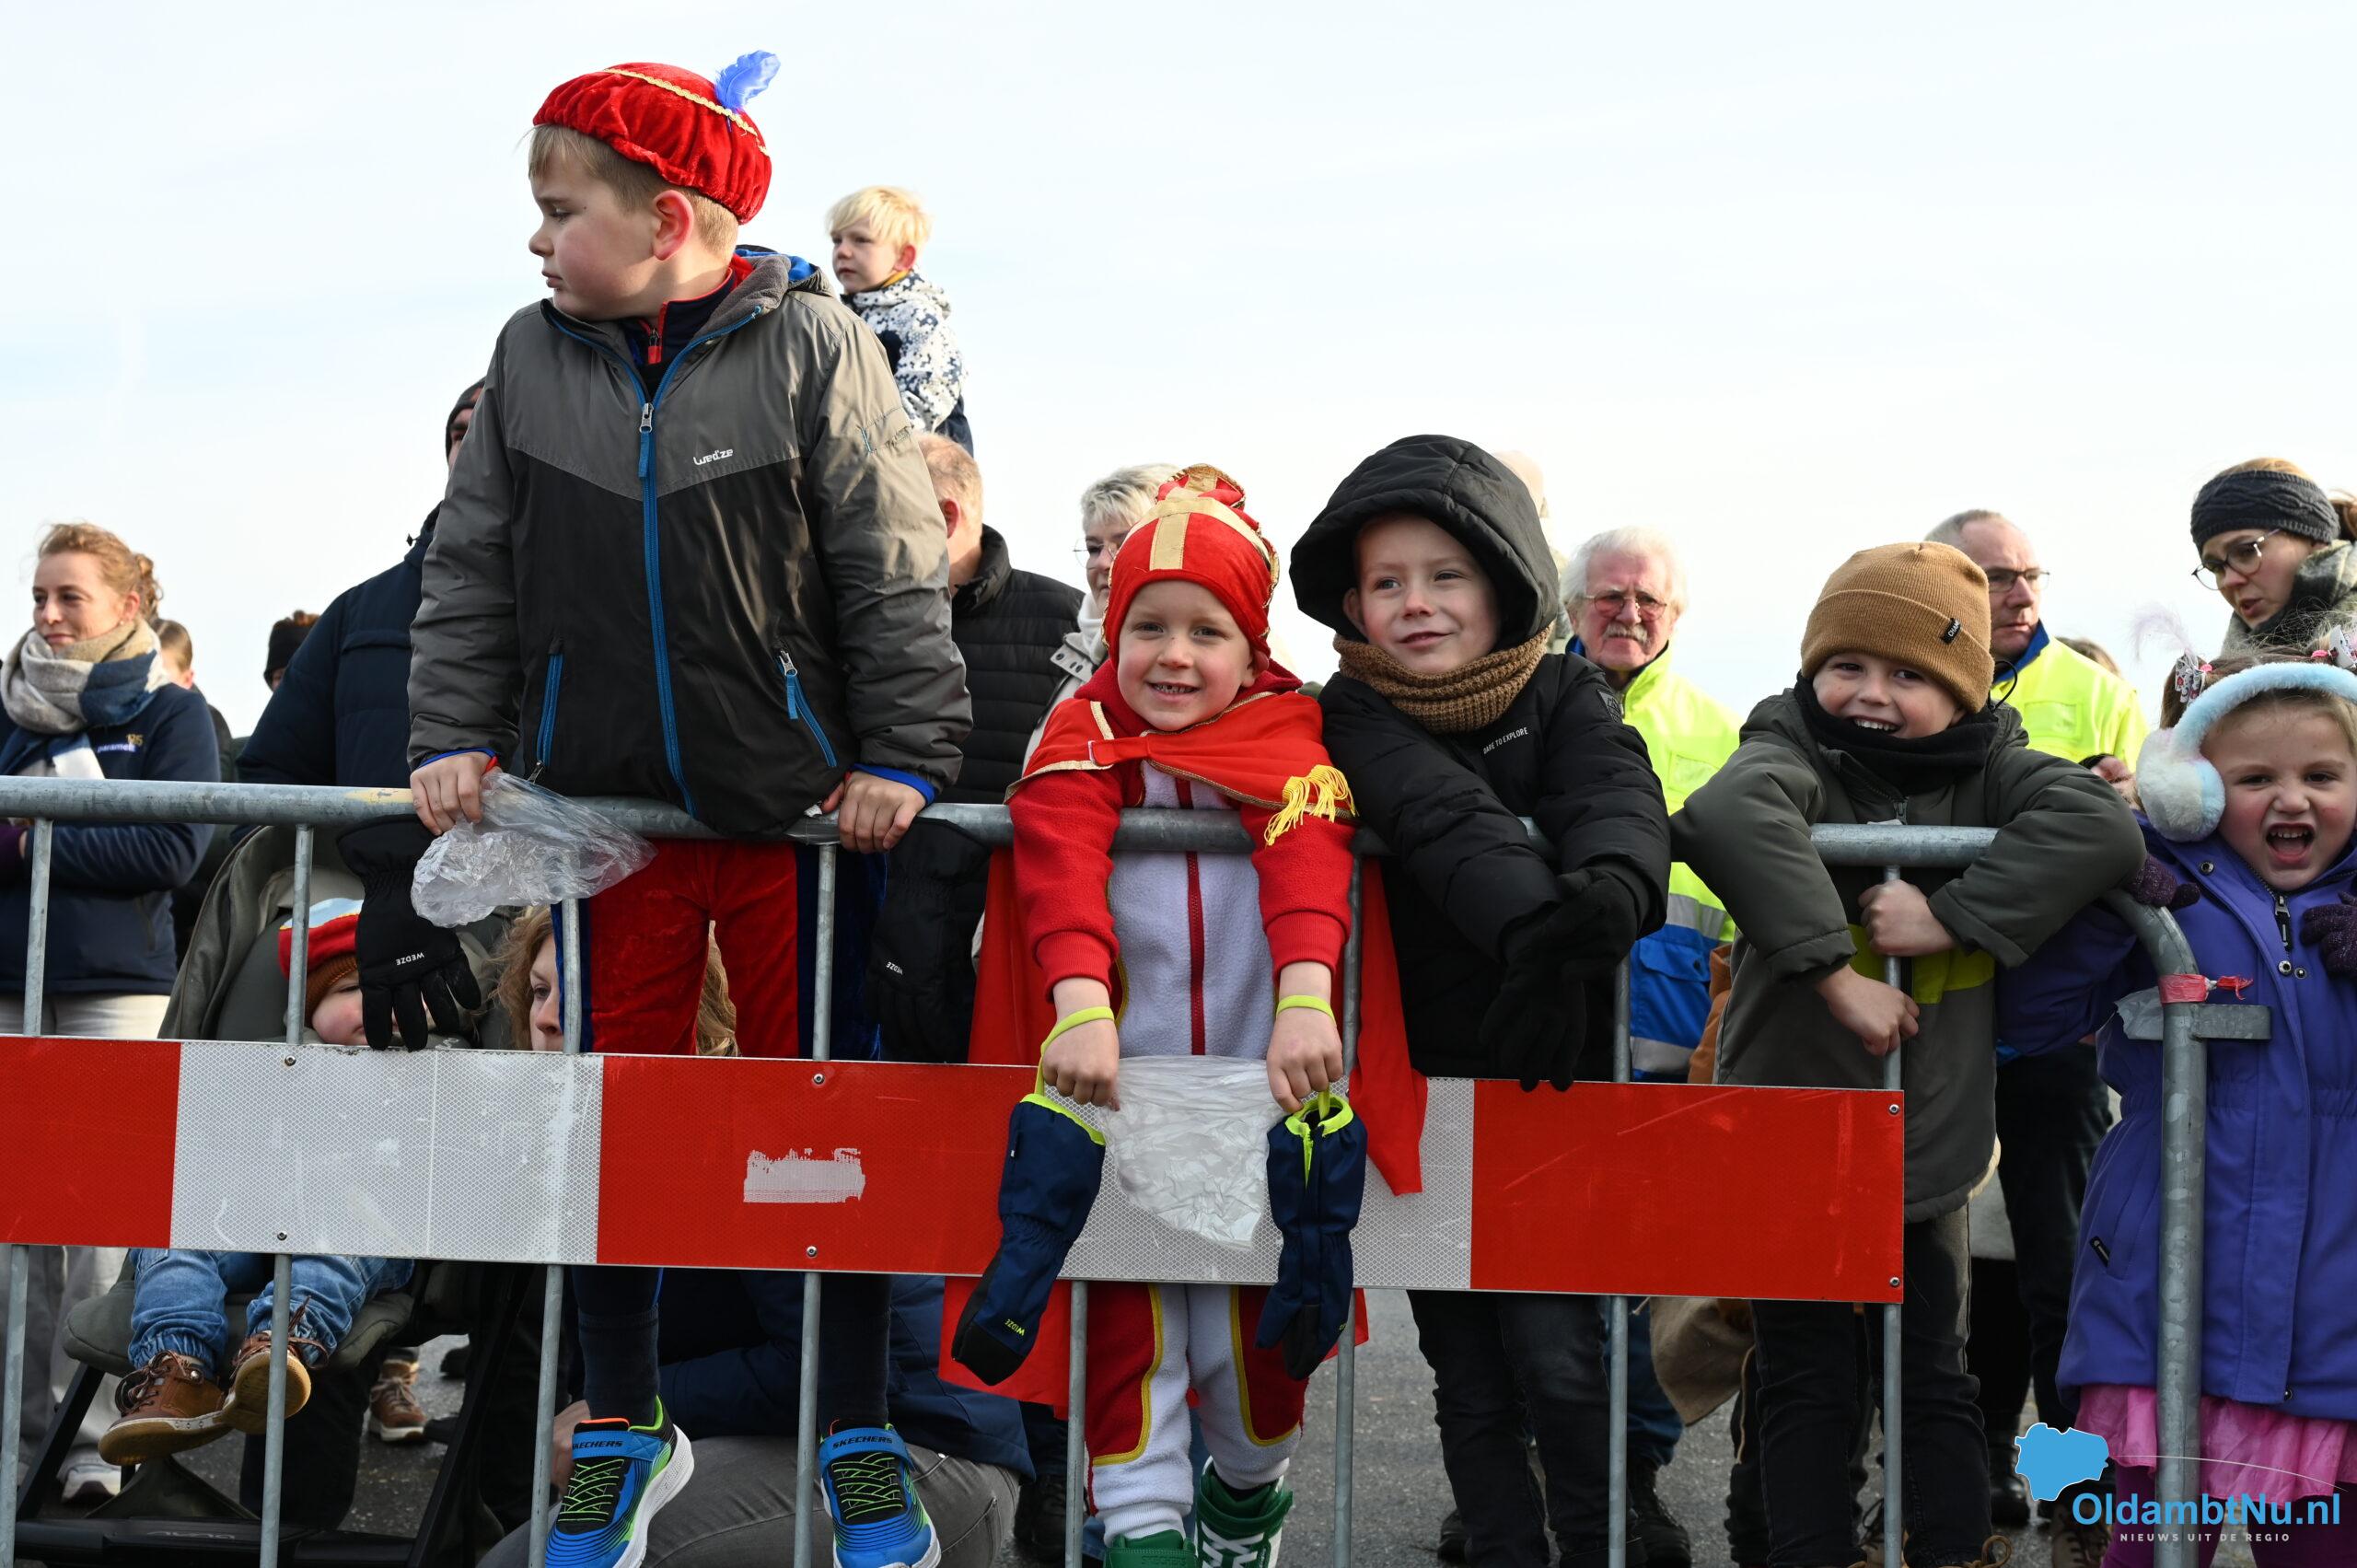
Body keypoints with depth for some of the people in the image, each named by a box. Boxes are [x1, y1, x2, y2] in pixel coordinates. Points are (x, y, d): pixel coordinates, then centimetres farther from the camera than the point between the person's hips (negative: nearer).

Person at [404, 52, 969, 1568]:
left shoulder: (810, 347, -7)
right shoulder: (533, 358, 4)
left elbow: (896, 574, -6)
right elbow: (471, 571, 10)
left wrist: (902, 757, -9)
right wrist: (456, 736, 3)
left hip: (793, 812, -3)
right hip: (606, 808, 4)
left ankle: (861, 1434, 16)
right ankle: (626, 1427, 23)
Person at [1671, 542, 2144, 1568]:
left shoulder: (1986, 772, -4)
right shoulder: (1796, 756, -12)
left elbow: (2103, 826, -22)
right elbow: (1732, 813, -36)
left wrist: (1948, 915, -29)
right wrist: (1836, 973, -39)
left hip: (1929, 1142, 3)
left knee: (1934, 1380, 13)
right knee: (1806, 1385, 8)